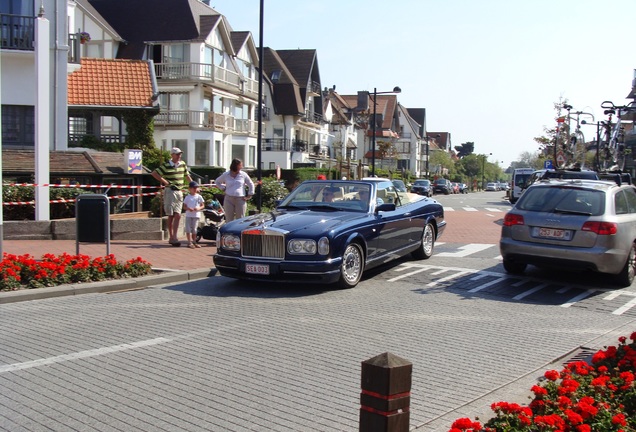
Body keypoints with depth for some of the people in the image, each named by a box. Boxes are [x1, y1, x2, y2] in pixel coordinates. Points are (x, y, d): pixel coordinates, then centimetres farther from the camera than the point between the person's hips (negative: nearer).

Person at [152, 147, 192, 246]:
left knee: (178, 215, -3)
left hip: (179, 192, 5)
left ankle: (174, 237, -1)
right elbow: (154, 173, -8)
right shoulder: (166, 165, -7)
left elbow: (187, 175, 23)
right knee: (171, 216, 1)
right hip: (170, 191, -5)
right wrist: (164, 181, -11)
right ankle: (171, 237, 7)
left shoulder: (183, 164, 10)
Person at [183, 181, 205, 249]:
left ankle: (194, 242, 16)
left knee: (194, 229, 7)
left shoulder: (199, 197, 3)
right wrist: (188, 208, -17)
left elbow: (203, 205, 5)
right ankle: (189, 242, 1)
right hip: (188, 215, 0)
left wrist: (199, 208, -14)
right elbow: (184, 206, 3)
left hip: (196, 215, 1)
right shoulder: (187, 197, 2)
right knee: (188, 229, -4)